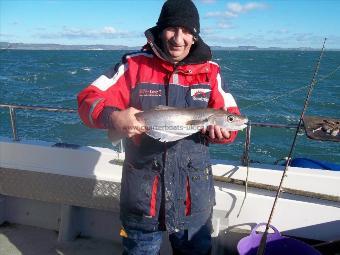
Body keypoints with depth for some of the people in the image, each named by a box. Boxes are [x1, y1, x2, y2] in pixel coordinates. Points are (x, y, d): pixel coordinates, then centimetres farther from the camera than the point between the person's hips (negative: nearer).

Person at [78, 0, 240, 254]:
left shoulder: (210, 71, 0)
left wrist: (222, 129, -21)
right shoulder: (134, 65, -5)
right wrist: (113, 117, -30)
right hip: (142, 189, -1)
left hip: (194, 192, 2)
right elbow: (89, 99, -9)